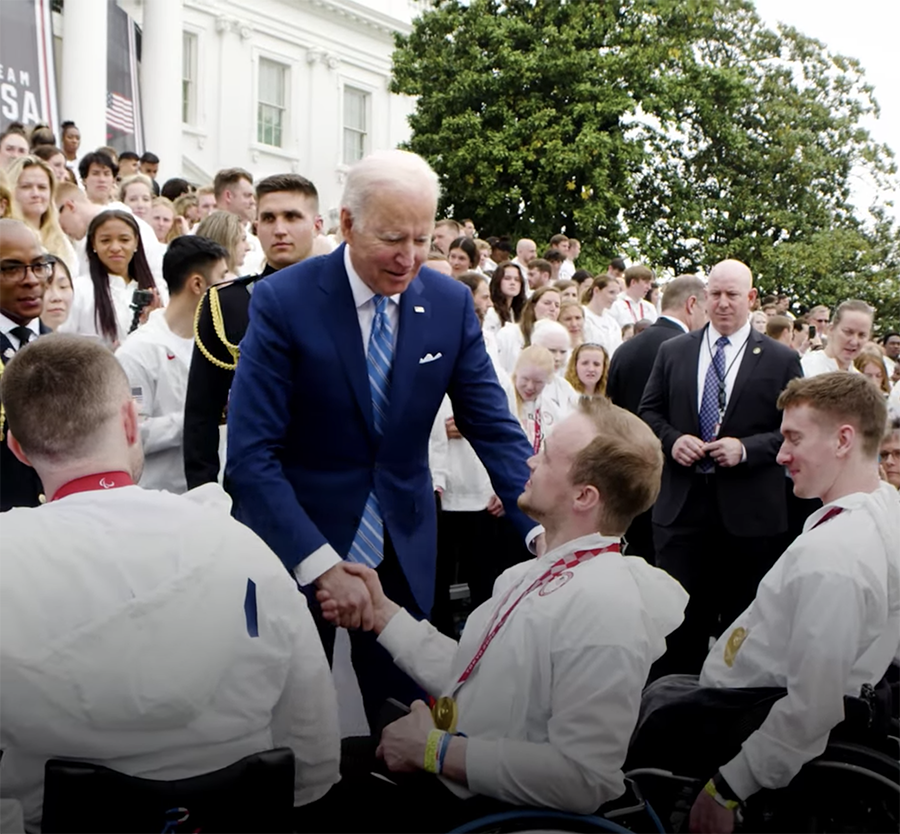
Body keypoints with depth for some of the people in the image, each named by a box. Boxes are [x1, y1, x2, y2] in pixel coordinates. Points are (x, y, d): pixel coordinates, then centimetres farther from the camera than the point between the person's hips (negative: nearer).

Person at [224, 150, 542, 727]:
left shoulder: (452, 304, -5)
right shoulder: (283, 301, -16)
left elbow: (494, 426, -3)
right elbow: (251, 454, -19)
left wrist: (542, 525, -19)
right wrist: (322, 566, -27)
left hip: (402, 549, 3)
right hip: (297, 540, -2)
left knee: (403, 711, 13)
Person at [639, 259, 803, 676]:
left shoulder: (781, 360, 3)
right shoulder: (673, 352, 10)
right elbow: (649, 411, 12)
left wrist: (747, 449, -14)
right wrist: (672, 439, -8)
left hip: (749, 512, -1)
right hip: (682, 505, 2)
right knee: (679, 616, 6)